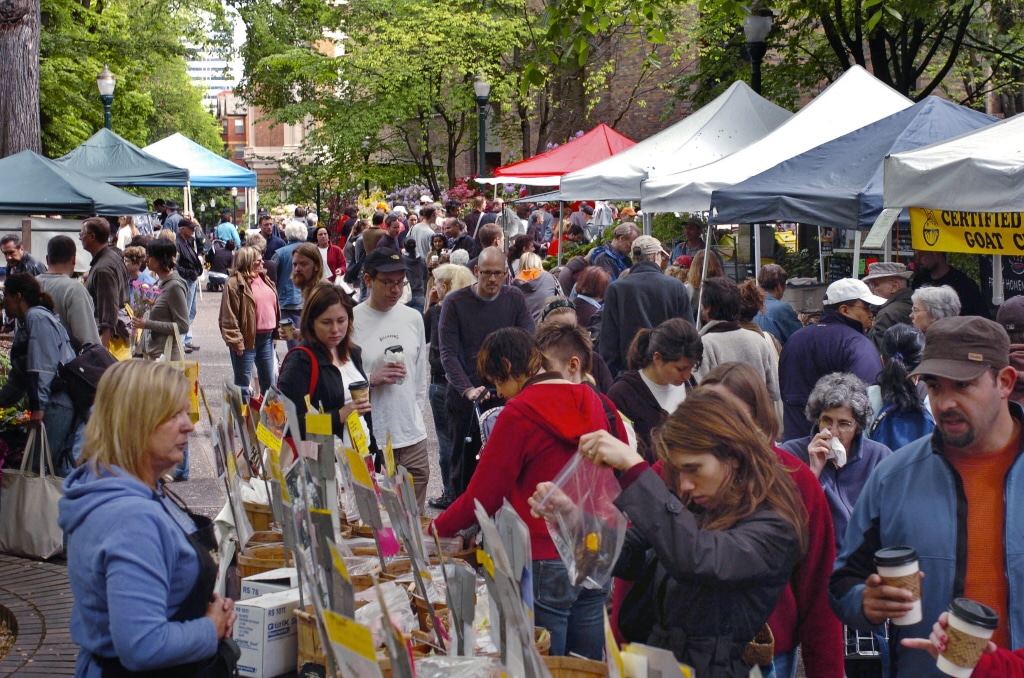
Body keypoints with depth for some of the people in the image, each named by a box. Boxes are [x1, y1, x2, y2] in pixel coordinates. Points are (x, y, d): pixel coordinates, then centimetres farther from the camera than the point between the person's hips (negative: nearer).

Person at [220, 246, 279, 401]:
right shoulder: (234, 284, -12)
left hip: (267, 337, 8)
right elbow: (229, 317, -15)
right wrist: (236, 341, -19)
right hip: (247, 339, -8)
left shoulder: (265, 280, 12)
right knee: (243, 382, 1)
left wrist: (276, 331, 13)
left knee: (268, 382, 17)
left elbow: (273, 306, 19)